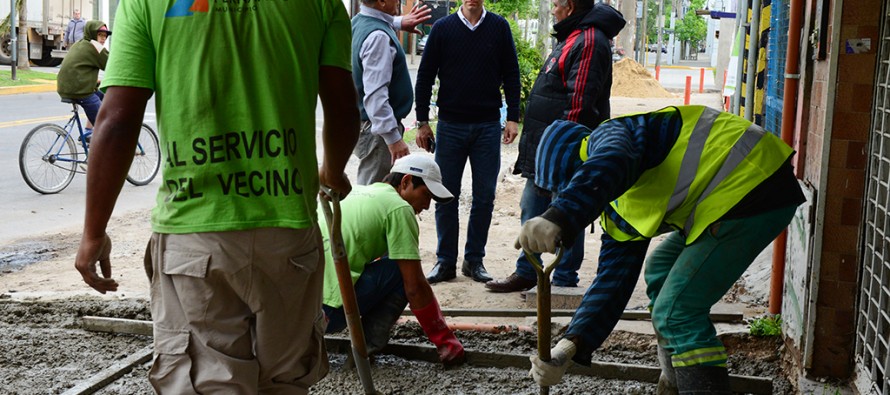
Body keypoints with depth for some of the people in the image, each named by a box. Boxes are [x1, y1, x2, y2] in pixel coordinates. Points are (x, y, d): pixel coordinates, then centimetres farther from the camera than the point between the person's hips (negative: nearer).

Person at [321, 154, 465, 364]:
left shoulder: (355, 191, 21)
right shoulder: (399, 208, -3)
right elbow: (415, 287, -6)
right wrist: (445, 341, 4)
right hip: (326, 310, -8)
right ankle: (369, 346, -2)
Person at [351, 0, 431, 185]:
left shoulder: (359, 21, 7)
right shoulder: (378, 37, -23)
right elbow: (375, 94, -29)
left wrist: (399, 23, 29)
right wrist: (393, 138, -31)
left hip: (370, 124, 10)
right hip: (377, 129, -10)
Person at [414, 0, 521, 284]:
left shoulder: (499, 27, 4)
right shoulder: (442, 28, 2)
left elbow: (511, 75, 6)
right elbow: (425, 77, 4)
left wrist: (512, 117, -1)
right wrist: (422, 122, 1)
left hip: (488, 127, 1)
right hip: (450, 126, 0)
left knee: (484, 197, 4)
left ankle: (474, 260, 16)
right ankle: (445, 261, 14)